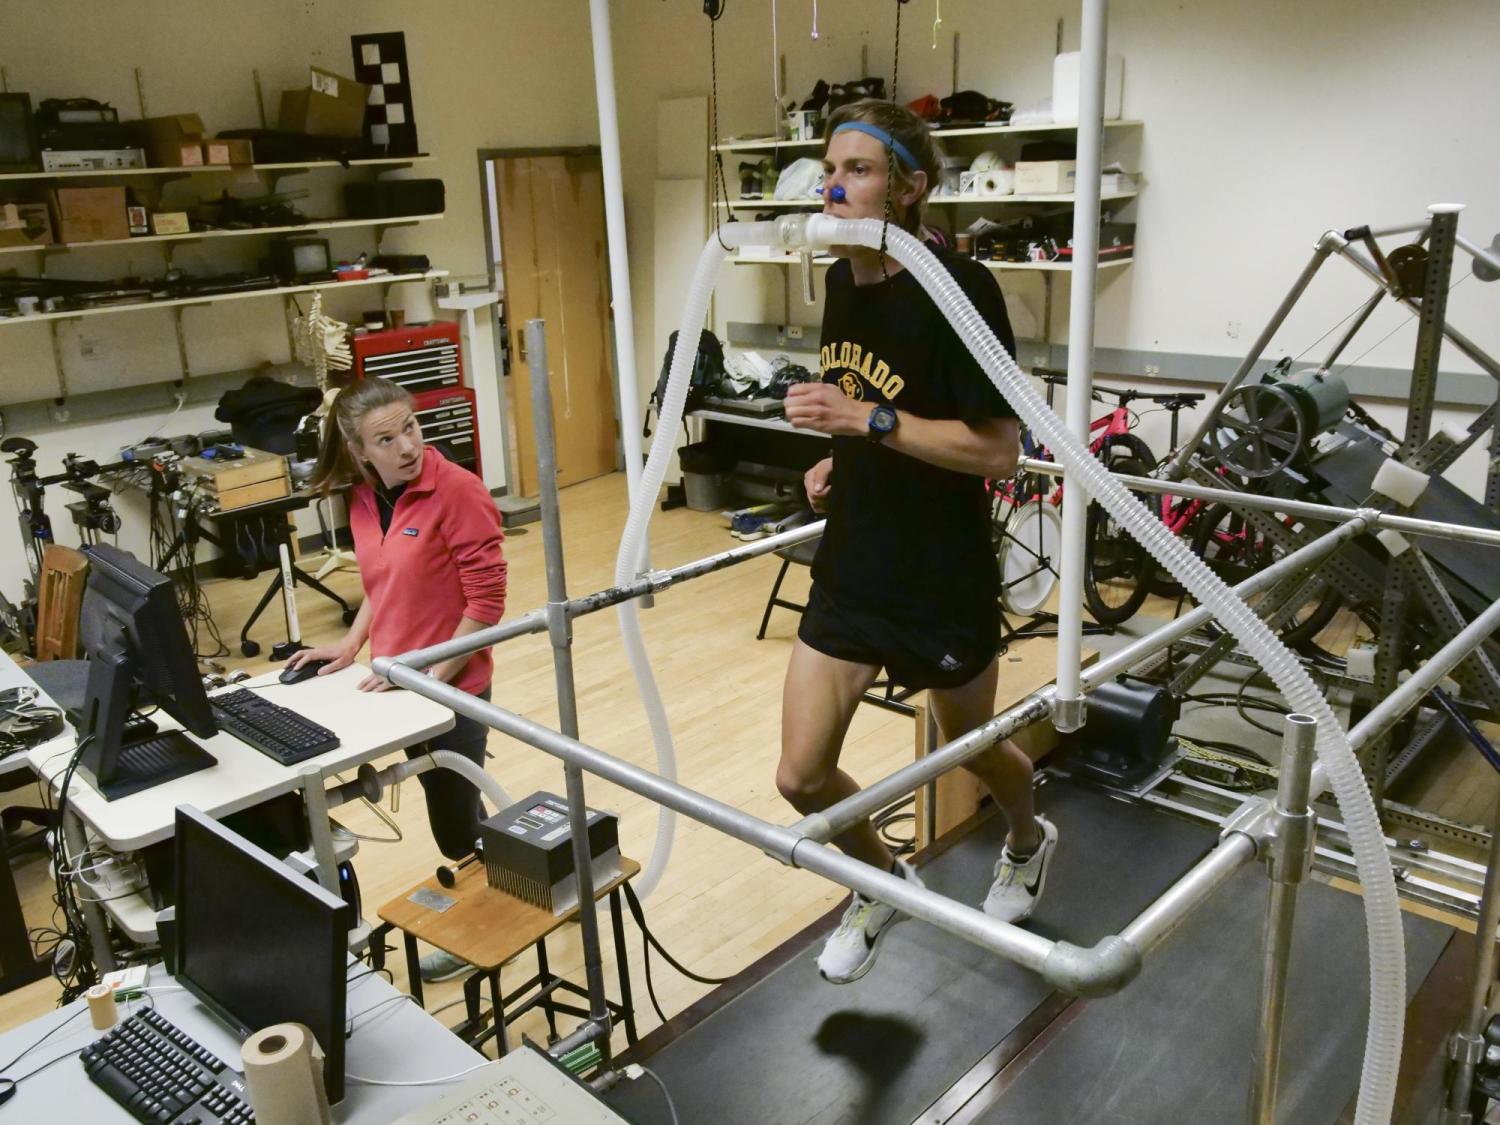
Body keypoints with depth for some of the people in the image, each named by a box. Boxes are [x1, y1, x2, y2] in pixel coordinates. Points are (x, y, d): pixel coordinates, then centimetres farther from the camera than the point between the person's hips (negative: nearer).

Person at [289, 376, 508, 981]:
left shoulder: (458, 491, -20)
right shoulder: (363, 501, 2)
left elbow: (486, 601, -20)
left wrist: (433, 674, -19)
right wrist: (350, 644, 3)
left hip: (452, 686, -6)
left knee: (457, 823, 8)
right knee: (450, 813, 21)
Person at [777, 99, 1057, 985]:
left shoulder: (959, 290, -19)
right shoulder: (841, 280, 4)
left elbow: (998, 451, -21)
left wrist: (870, 421, -28)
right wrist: (840, 460, 4)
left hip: (943, 579, -6)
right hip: (850, 569, 6)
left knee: (974, 748, 19)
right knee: (802, 776, 4)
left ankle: (1028, 843, 55)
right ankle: (887, 884, 35)